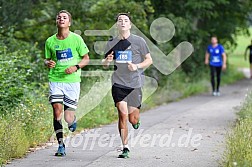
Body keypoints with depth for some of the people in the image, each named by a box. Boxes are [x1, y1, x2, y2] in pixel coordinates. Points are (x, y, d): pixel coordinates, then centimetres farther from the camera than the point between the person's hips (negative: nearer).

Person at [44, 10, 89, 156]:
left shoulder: (76, 39, -1)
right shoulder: (50, 41, 5)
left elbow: (86, 59, 5)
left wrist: (76, 67, -13)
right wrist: (48, 63, -7)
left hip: (72, 80, -2)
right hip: (55, 80, 2)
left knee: (68, 119, -4)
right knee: (57, 110, -14)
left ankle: (73, 119, 36)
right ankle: (61, 145, -3)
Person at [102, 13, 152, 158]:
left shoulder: (139, 41, 1)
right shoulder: (111, 44, 8)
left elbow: (149, 60, 5)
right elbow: (105, 65, 17)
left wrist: (137, 66, -12)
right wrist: (107, 61, -7)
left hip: (135, 84, -1)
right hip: (118, 84, 1)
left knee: (132, 119, -2)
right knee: (122, 115, -12)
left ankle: (137, 121, 37)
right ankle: (125, 148, -4)